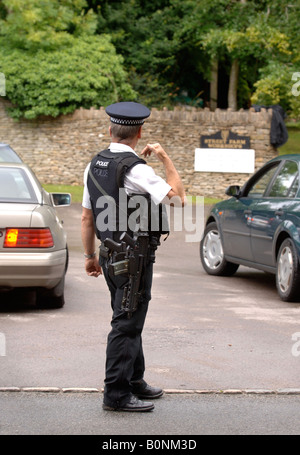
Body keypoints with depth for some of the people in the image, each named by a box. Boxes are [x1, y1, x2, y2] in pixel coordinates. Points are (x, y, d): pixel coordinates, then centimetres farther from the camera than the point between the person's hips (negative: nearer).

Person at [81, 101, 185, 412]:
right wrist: (165, 158, -10)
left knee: (129, 320, 20)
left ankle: (134, 380, 31)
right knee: (126, 324, -4)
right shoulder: (134, 168, -19)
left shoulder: (94, 165, 7)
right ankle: (116, 394, 0)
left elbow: (87, 217, 12)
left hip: (109, 255, 9)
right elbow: (177, 196, -21)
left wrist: (90, 255, 19)